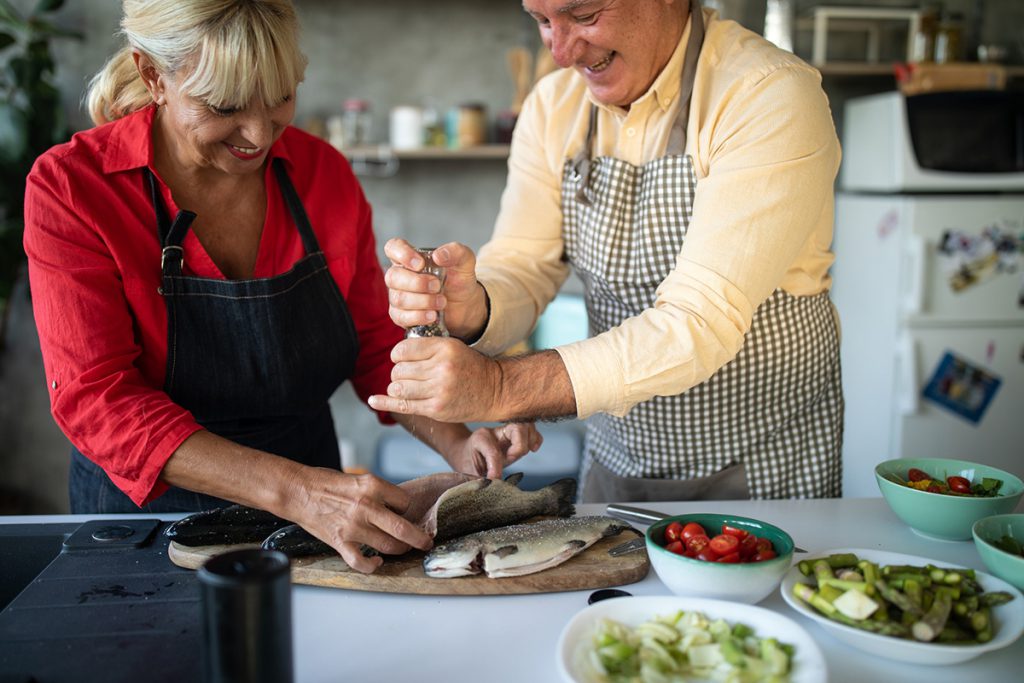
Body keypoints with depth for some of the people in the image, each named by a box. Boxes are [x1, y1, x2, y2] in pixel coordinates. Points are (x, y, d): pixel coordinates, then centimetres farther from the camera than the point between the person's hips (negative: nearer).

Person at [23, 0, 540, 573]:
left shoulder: (323, 172, -2)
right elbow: (96, 399, -19)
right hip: (145, 513, -2)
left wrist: (456, 443, -12)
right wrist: (291, 489, -31)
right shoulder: (73, 186, -12)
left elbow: (378, 347, 7)